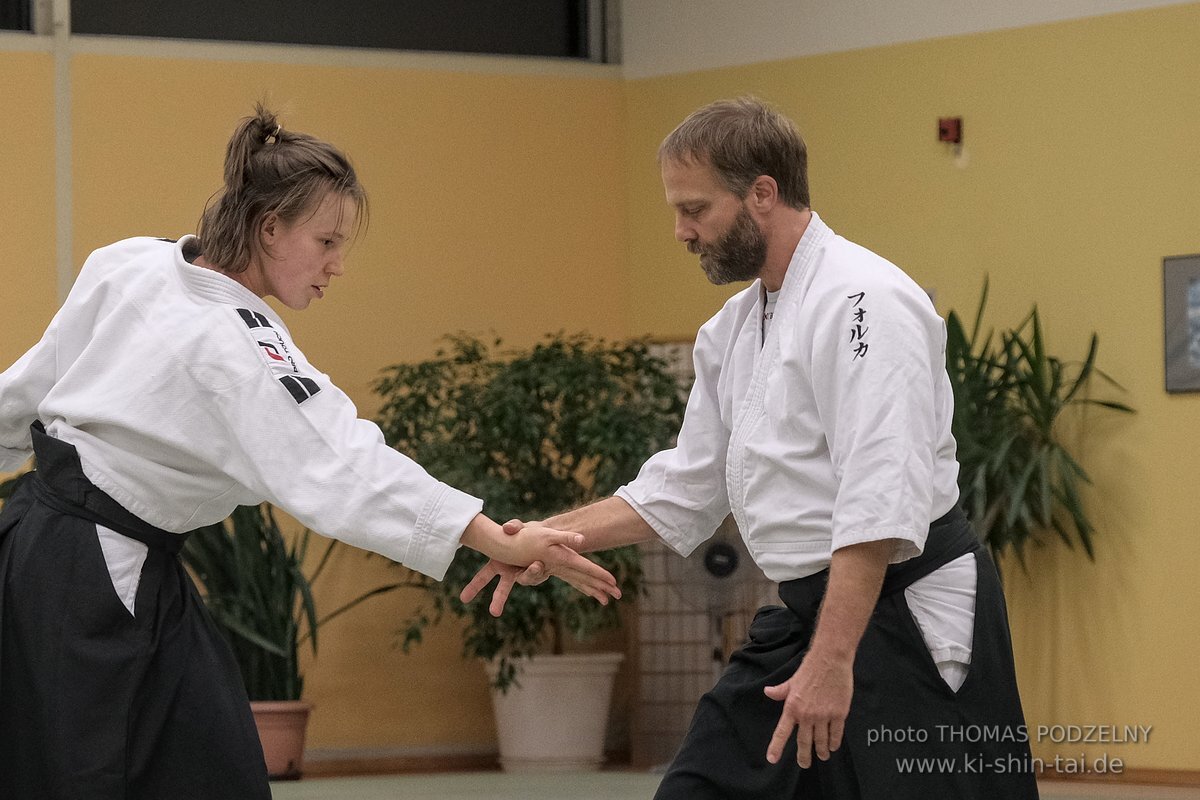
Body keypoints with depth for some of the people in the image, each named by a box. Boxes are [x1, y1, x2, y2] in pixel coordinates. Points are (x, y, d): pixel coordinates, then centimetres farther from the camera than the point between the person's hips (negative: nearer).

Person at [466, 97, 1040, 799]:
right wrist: (548, 537, 7)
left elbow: (882, 503, -25)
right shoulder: (736, 329, 14)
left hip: (906, 616, -9)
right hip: (813, 610, 9)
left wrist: (831, 660, -29)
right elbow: (684, 490, 19)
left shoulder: (862, 301, -18)